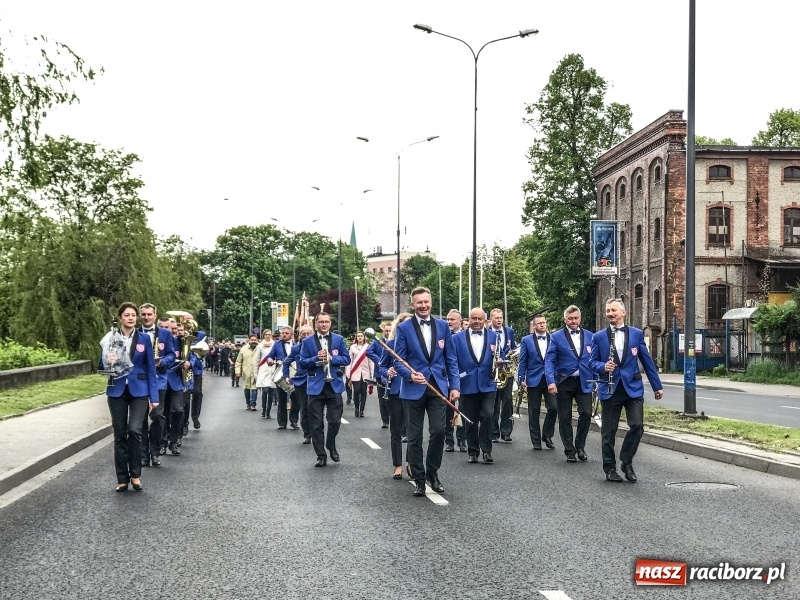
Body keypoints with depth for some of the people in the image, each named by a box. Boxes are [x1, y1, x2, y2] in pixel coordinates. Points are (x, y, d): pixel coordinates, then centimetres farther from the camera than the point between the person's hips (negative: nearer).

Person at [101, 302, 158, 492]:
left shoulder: (144, 338, 1)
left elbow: (150, 368, 2)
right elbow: (102, 366, 6)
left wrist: (154, 396, -3)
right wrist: (108, 362, -18)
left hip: (139, 391, -1)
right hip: (117, 391, 1)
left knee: (134, 430, -15)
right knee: (120, 434, 4)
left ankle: (135, 474, 1)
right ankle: (122, 478, 12)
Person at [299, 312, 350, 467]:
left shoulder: (339, 339, 6)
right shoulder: (307, 341, 4)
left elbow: (346, 359, 3)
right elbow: (302, 363, 0)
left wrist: (331, 358, -13)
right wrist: (316, 358, -17)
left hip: (334, 385, 0)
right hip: (316, 386, 0)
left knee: (335, 421, 0)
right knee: (316, 424, 1)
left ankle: (331, 446, 28)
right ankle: (321, 455, 11)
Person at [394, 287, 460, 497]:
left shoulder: (442, 325, 7)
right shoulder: (404, 328, -2)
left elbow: (450, 358, 9)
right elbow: (398, 361, -3)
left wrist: (454, 385, 2)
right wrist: (410, 375, -22)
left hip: (438, 386, 2)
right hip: (414, 389, -2)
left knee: (438, 431, -6)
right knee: (414, 437, 3)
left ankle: (432, 473, 16)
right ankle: (418, 479, 15)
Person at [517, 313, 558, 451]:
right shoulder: (526, 340, 4)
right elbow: (522, 362, 3)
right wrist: (521, 379, -4)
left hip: (551, 379, 0)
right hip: (533, 380, 0)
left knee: (554, 407, -10)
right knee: (534, 411, 3)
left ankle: (547, 435, 10)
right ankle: (536, 441, 12)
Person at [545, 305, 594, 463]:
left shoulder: (589, 336, 8)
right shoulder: (556, 337, -1)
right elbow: (549, 361, -5)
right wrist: (551, 381, -17)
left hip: (584, 382, 1)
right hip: (564, 383, -1)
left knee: (586, 413, -9)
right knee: (565, 418, 3)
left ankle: (580, 447, 11)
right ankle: (569, 451, 14)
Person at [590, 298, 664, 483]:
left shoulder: (636, 334, 5)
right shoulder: (599, 337, 3)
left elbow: (647, 361, 7)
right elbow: (593, 362, 6)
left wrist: (657, 386, 8)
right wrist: (603, 367, -17)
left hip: (633, 387, 0)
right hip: (610, 389, 0)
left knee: (637, 425, -10)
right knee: (609, 431, 4)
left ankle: (626, 462, 9)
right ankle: (610, 468, 18)